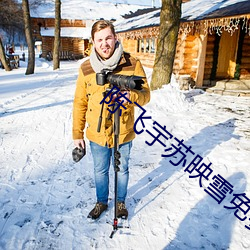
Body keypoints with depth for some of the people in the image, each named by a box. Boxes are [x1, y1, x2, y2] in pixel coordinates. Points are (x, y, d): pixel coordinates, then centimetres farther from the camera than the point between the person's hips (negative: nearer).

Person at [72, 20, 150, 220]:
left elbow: (145, 95, -8)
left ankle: (121, 202, 45)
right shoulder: (86, 68, -6)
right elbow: (80, 103, 0)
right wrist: (77, 134, 2)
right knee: (100, 171, 20)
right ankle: (101, 202, 45)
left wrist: (132, 95, -32)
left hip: (123, 133, -1)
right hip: (97, 134, 2)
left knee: (122, 170, 19)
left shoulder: (133, 64, -11)